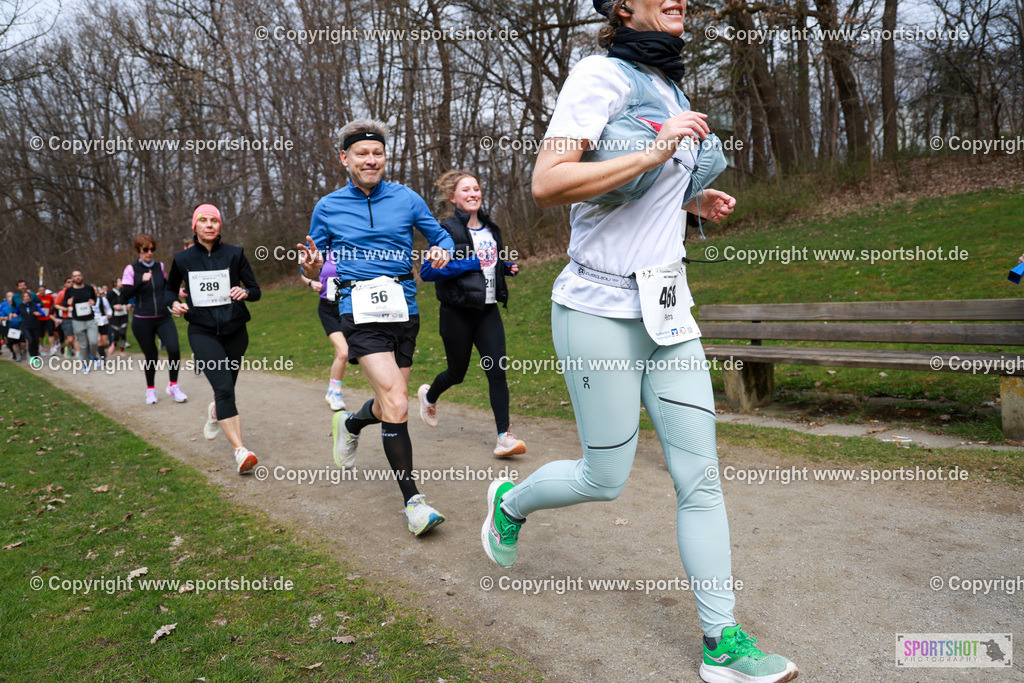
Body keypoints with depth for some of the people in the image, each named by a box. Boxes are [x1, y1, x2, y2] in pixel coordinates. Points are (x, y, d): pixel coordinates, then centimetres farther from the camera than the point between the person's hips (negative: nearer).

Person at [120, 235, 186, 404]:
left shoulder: (161, 267, 7)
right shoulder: (131, 269, -4)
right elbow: (124, 296, -13)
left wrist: (175, 295, 4)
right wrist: (142, 282, -24)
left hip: (164, 318, 2)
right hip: (142, 321, -2)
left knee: (174, 349, -17)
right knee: (151, 356, 5)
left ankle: (173, 385, 2)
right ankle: (150, 389, 29)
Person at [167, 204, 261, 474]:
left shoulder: (234, 254, 1)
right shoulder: (182, 259, 3)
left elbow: (256, 290, 3)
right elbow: (169, 288, 20)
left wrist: (245, 292, -20)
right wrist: (174, 303, -2)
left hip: (234, 331, 2)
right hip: (202, 332, -2)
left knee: (226, 389, 13)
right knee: (224, 388, -19)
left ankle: (215, 412, 51)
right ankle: (240, 451, -24)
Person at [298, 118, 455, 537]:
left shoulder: (406, 199, 7)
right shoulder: (327, 208, 6)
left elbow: (441, 236, 16)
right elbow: (314, 271, 11)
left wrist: (442, 252, -8)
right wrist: (311, 265, -13)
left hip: (405, 311, 3)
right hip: (361, 314, -3)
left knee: (391, 405, 14)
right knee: (397, 404, -18)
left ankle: (351, 424, 50)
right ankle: (412, 501, -7)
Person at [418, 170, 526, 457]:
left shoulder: (490, 228, 11)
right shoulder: (448, 229, -10)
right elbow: (427, 271, -16)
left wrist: (507, 268, 6)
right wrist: (468, 263, -22)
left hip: (488, 310, 5)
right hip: (457, 312, -5)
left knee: (497, 371, -7)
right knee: (457, 373, 10)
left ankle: (504, 437, -6)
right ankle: (429, 396, 44)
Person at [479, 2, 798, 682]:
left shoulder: (669, 88, 16)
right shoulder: (601, 75, -8)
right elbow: (547, 183, -21)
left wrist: (694, 200, 11)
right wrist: (653, 153, -24)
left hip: (667, 310, 8)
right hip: (602, 312, -7)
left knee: (700, 476, 4)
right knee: (607, 479, 4)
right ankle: (510, 501, 35)